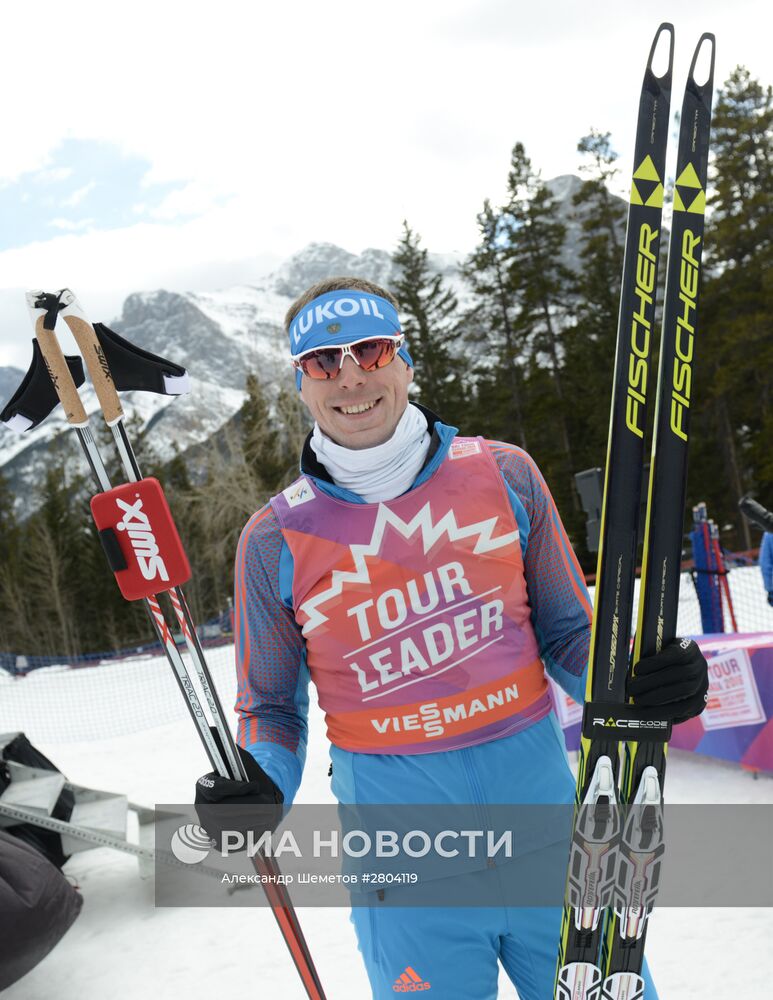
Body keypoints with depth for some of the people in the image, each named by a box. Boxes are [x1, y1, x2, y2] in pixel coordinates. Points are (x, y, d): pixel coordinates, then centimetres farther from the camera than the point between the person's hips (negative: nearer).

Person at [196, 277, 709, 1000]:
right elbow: (271, 709, 6)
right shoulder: (274, 540, -3)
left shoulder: (502, 474, -1)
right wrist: (261, 785, -14)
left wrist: (642, 680, -12)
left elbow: (569, 635, 7)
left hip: (540, 796, 2)